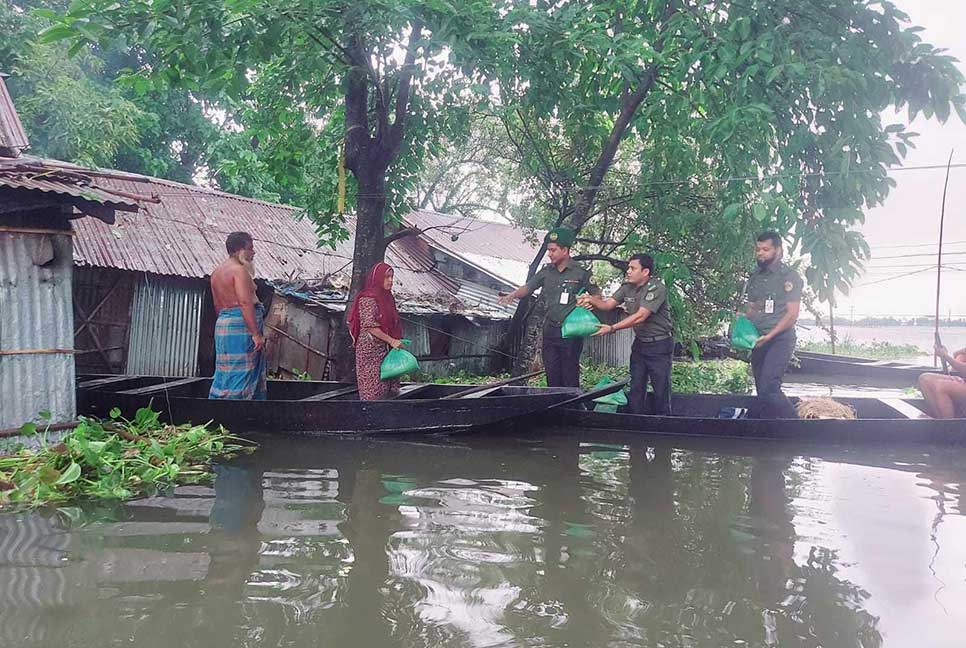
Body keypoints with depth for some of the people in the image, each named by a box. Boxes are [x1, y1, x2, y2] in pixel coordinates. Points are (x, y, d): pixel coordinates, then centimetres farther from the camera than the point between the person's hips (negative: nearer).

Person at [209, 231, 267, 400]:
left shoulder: (217, 272, 18)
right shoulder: (240, 270, -12)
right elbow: (245, 303, -21)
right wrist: (256, 333, -22)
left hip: (223, 323, 9)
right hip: (241, 325, -9)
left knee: (228, 373, 11)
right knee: (240, 374, -7)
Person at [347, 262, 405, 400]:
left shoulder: (387, 297, 15)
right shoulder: (368, 299, -12)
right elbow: (369, 326, -18)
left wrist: (395, 341, 10)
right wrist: (391, 340, -18)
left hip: (385, 350, 9)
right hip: (371, 349, -9)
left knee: (387, 389, 6)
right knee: (373, 389, -7)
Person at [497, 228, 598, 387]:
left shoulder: (581, 273, -4)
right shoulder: (546, 271, 9)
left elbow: (597, 295, 3)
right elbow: (528, 287, 6)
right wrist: (512, 295, -12)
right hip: (550, 331, 5)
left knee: (570, 378, 0)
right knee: (552, 377, 10)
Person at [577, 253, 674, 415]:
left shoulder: (657, 288, -19)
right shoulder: (628, 287, 5)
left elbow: (640, 317, -27)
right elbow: (607, 304, 0)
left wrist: (612, 328, -30)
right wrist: (590, 299, -20)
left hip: (659, 345, -7)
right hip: (639, 343, 7)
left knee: (661, 389, -1)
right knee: (636, 388, 9)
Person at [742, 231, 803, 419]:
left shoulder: (789, 276, -4)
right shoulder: (754, 278, 16)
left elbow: (792, 314, -10)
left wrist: (768, 336, -19)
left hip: (780, 340, -7)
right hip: (758, 342, 7)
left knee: (768, 388, -22)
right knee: (763, 392, 7)